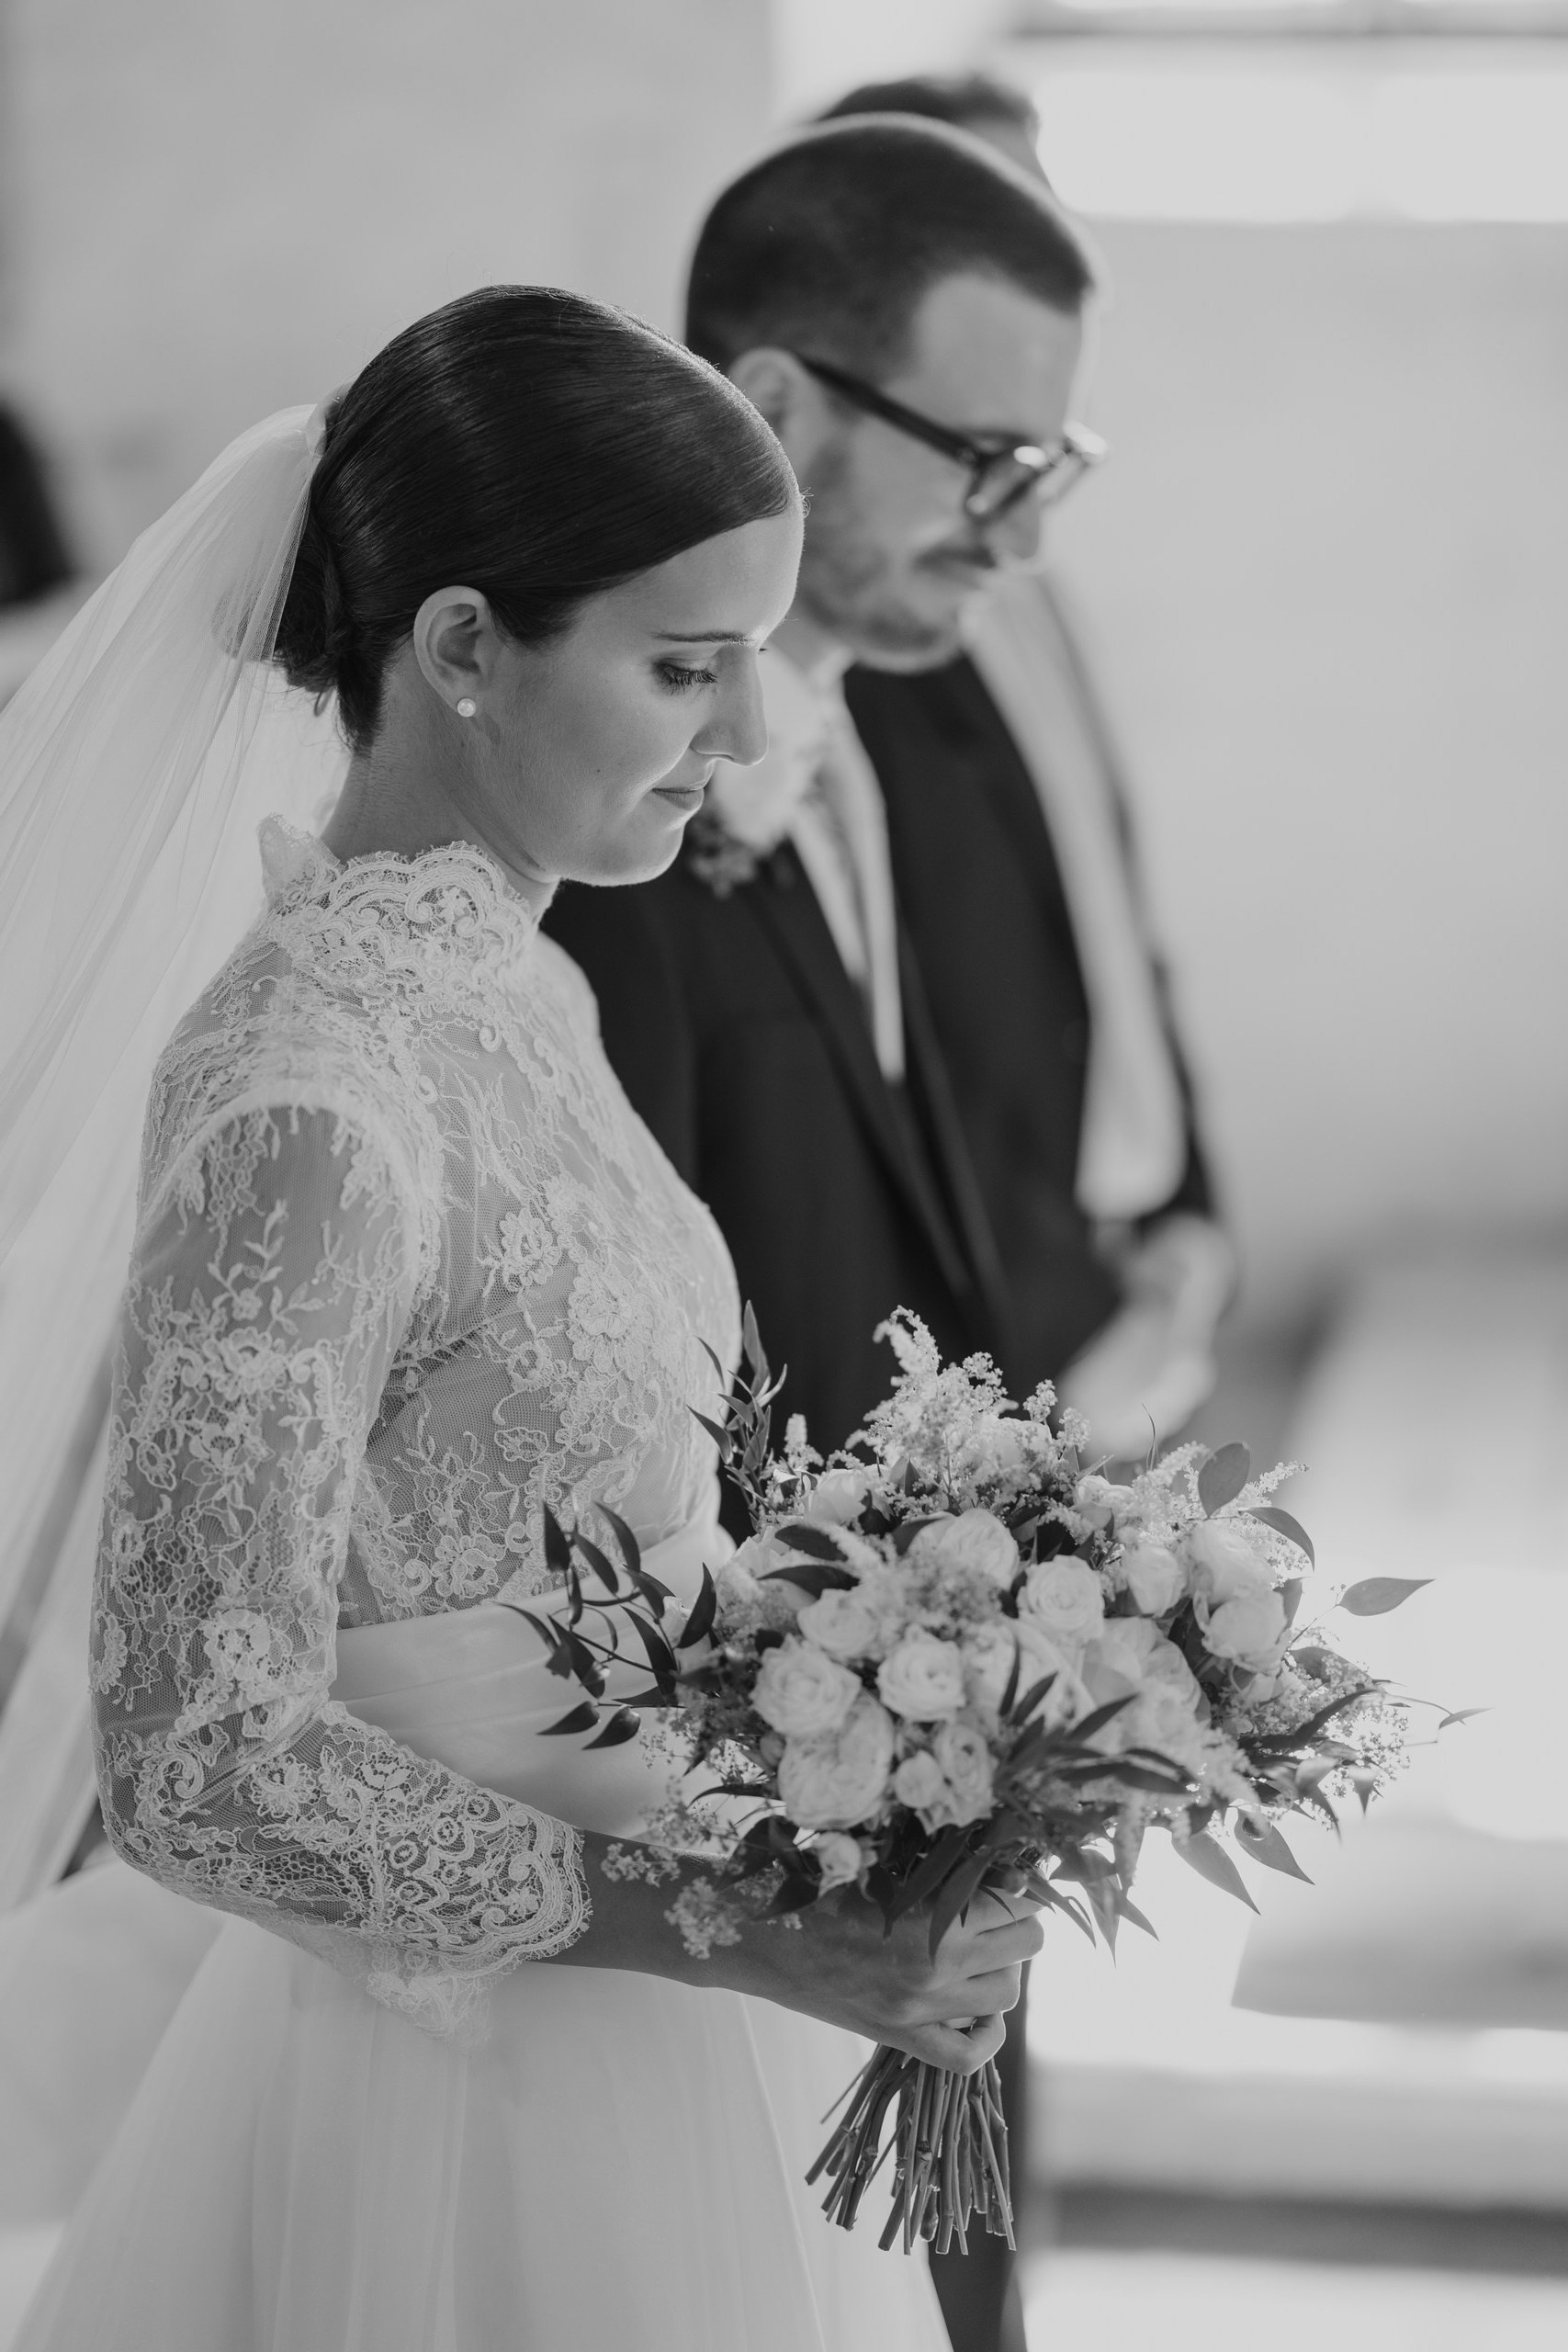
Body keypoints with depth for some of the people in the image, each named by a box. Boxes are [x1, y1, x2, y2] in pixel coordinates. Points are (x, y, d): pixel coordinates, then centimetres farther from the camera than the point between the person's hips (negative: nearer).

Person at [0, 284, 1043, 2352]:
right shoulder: (302, 1099, -24)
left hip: (654, 2033, 8)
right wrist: (732, 1924, -22)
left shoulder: (515, 991, 3)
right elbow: (204, 1765, -24)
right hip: (487, 2093, -8)